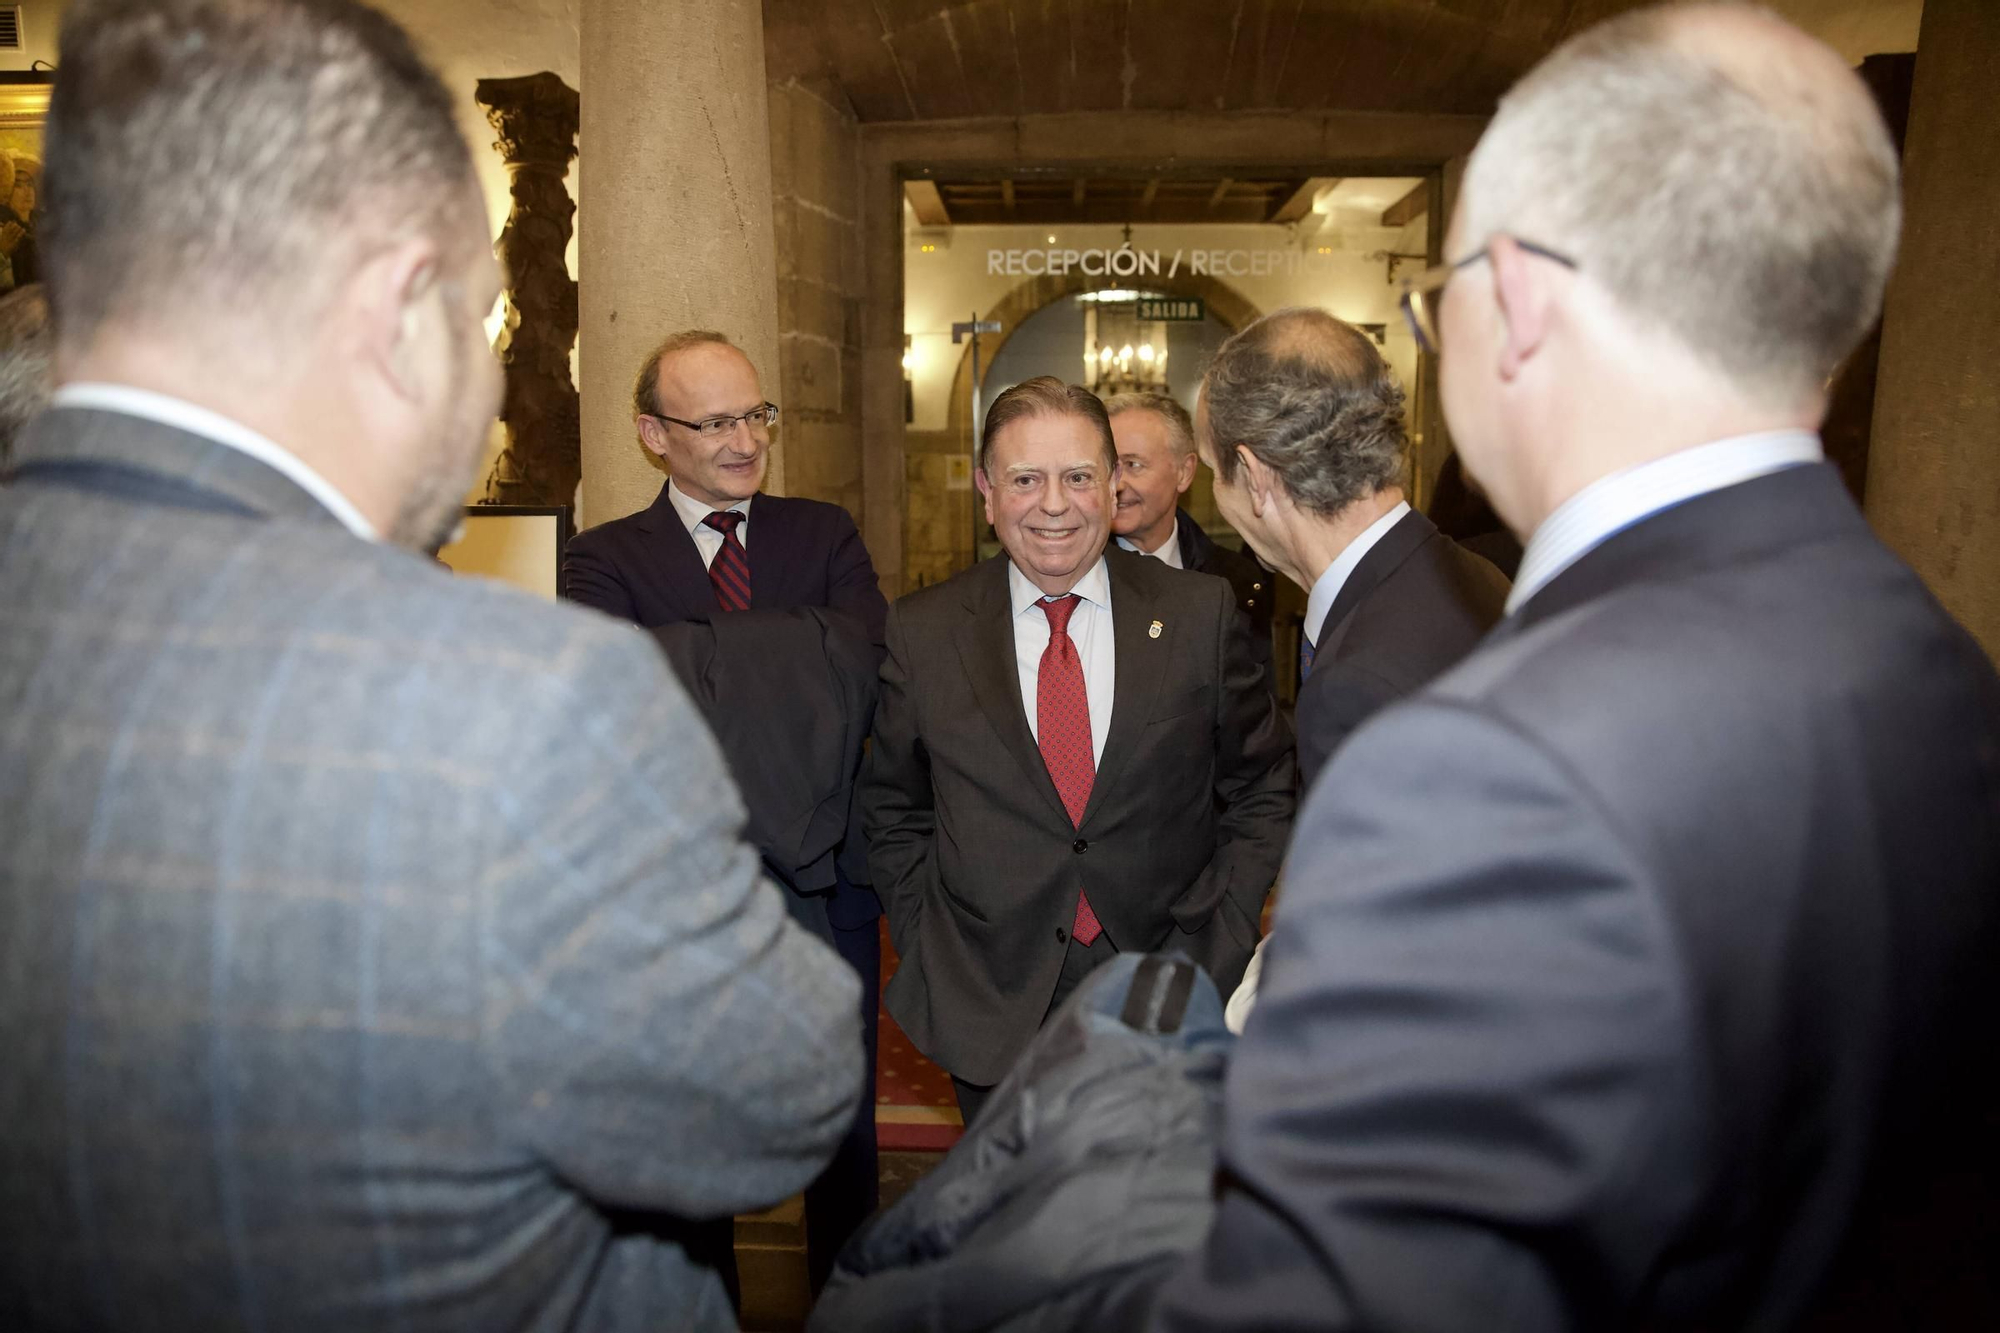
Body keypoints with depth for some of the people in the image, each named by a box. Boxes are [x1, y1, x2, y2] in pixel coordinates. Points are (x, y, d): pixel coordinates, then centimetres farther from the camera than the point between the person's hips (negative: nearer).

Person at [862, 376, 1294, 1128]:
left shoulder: (1201, 614, -5)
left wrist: (1215, 946, -6)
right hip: (991, 1010, 0)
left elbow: (1261, 791, 2)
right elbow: (893, 816, 6)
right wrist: (930, 956, -2)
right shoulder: (921, 634, -4)